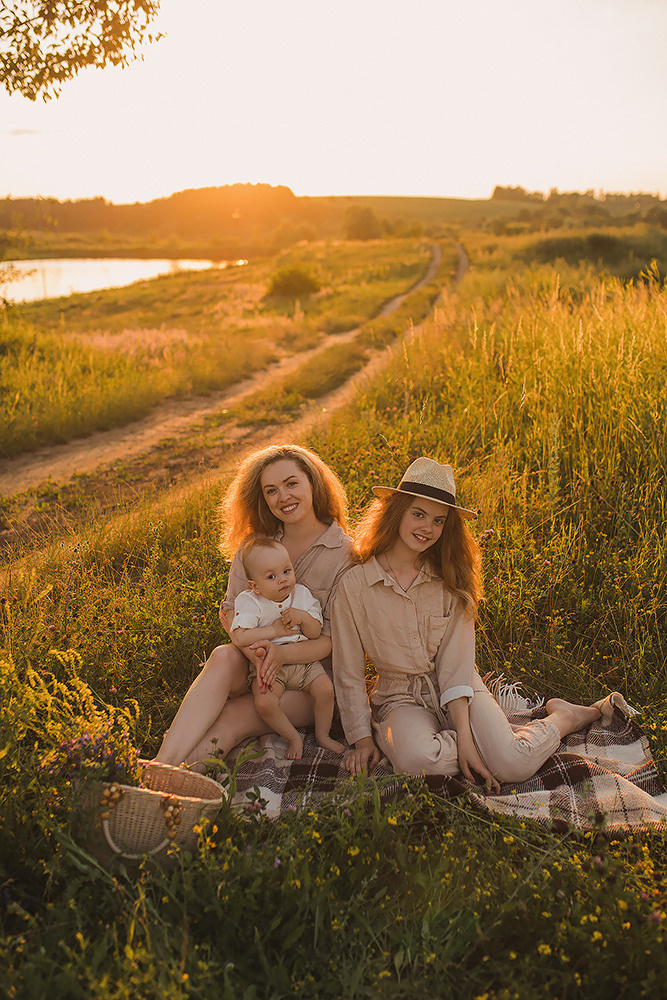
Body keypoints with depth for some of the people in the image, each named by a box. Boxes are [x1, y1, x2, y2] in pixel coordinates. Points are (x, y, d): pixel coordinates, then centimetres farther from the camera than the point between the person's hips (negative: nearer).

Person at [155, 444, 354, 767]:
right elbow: (229, 609, 3)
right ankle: (161, 766, -42)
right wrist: (255, 645, -19)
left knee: (229, 720, -28)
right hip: (255, 666, 3)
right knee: (224, 656, -31)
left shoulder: (344, 554, -7)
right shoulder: (255, 544, 6)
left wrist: (282, 653, -29)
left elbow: (333, 639, -10)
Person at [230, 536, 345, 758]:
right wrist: (274, 630, -20)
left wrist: (303, 617, -22)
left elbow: (315, 633, -1)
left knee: (325, 689, -18)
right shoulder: (249, 602, -12)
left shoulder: (301, 594, -1)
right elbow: (239, 637, -24)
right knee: (264, 702, -26)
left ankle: (322, 735, 8)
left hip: (304, 661, 3)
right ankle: (293, 737, 0)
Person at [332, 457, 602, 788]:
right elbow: (348, 673, -1)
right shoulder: (354, 586, -8)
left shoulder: (451, 581, -2)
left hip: (460, 690, 1)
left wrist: (464, 735, -18)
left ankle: (561, 718, 7)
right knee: (416, 758, -35)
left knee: (514, 765, -23)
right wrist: (363, 739, -5)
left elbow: (456, 664, -9)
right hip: (402, 699, -1)